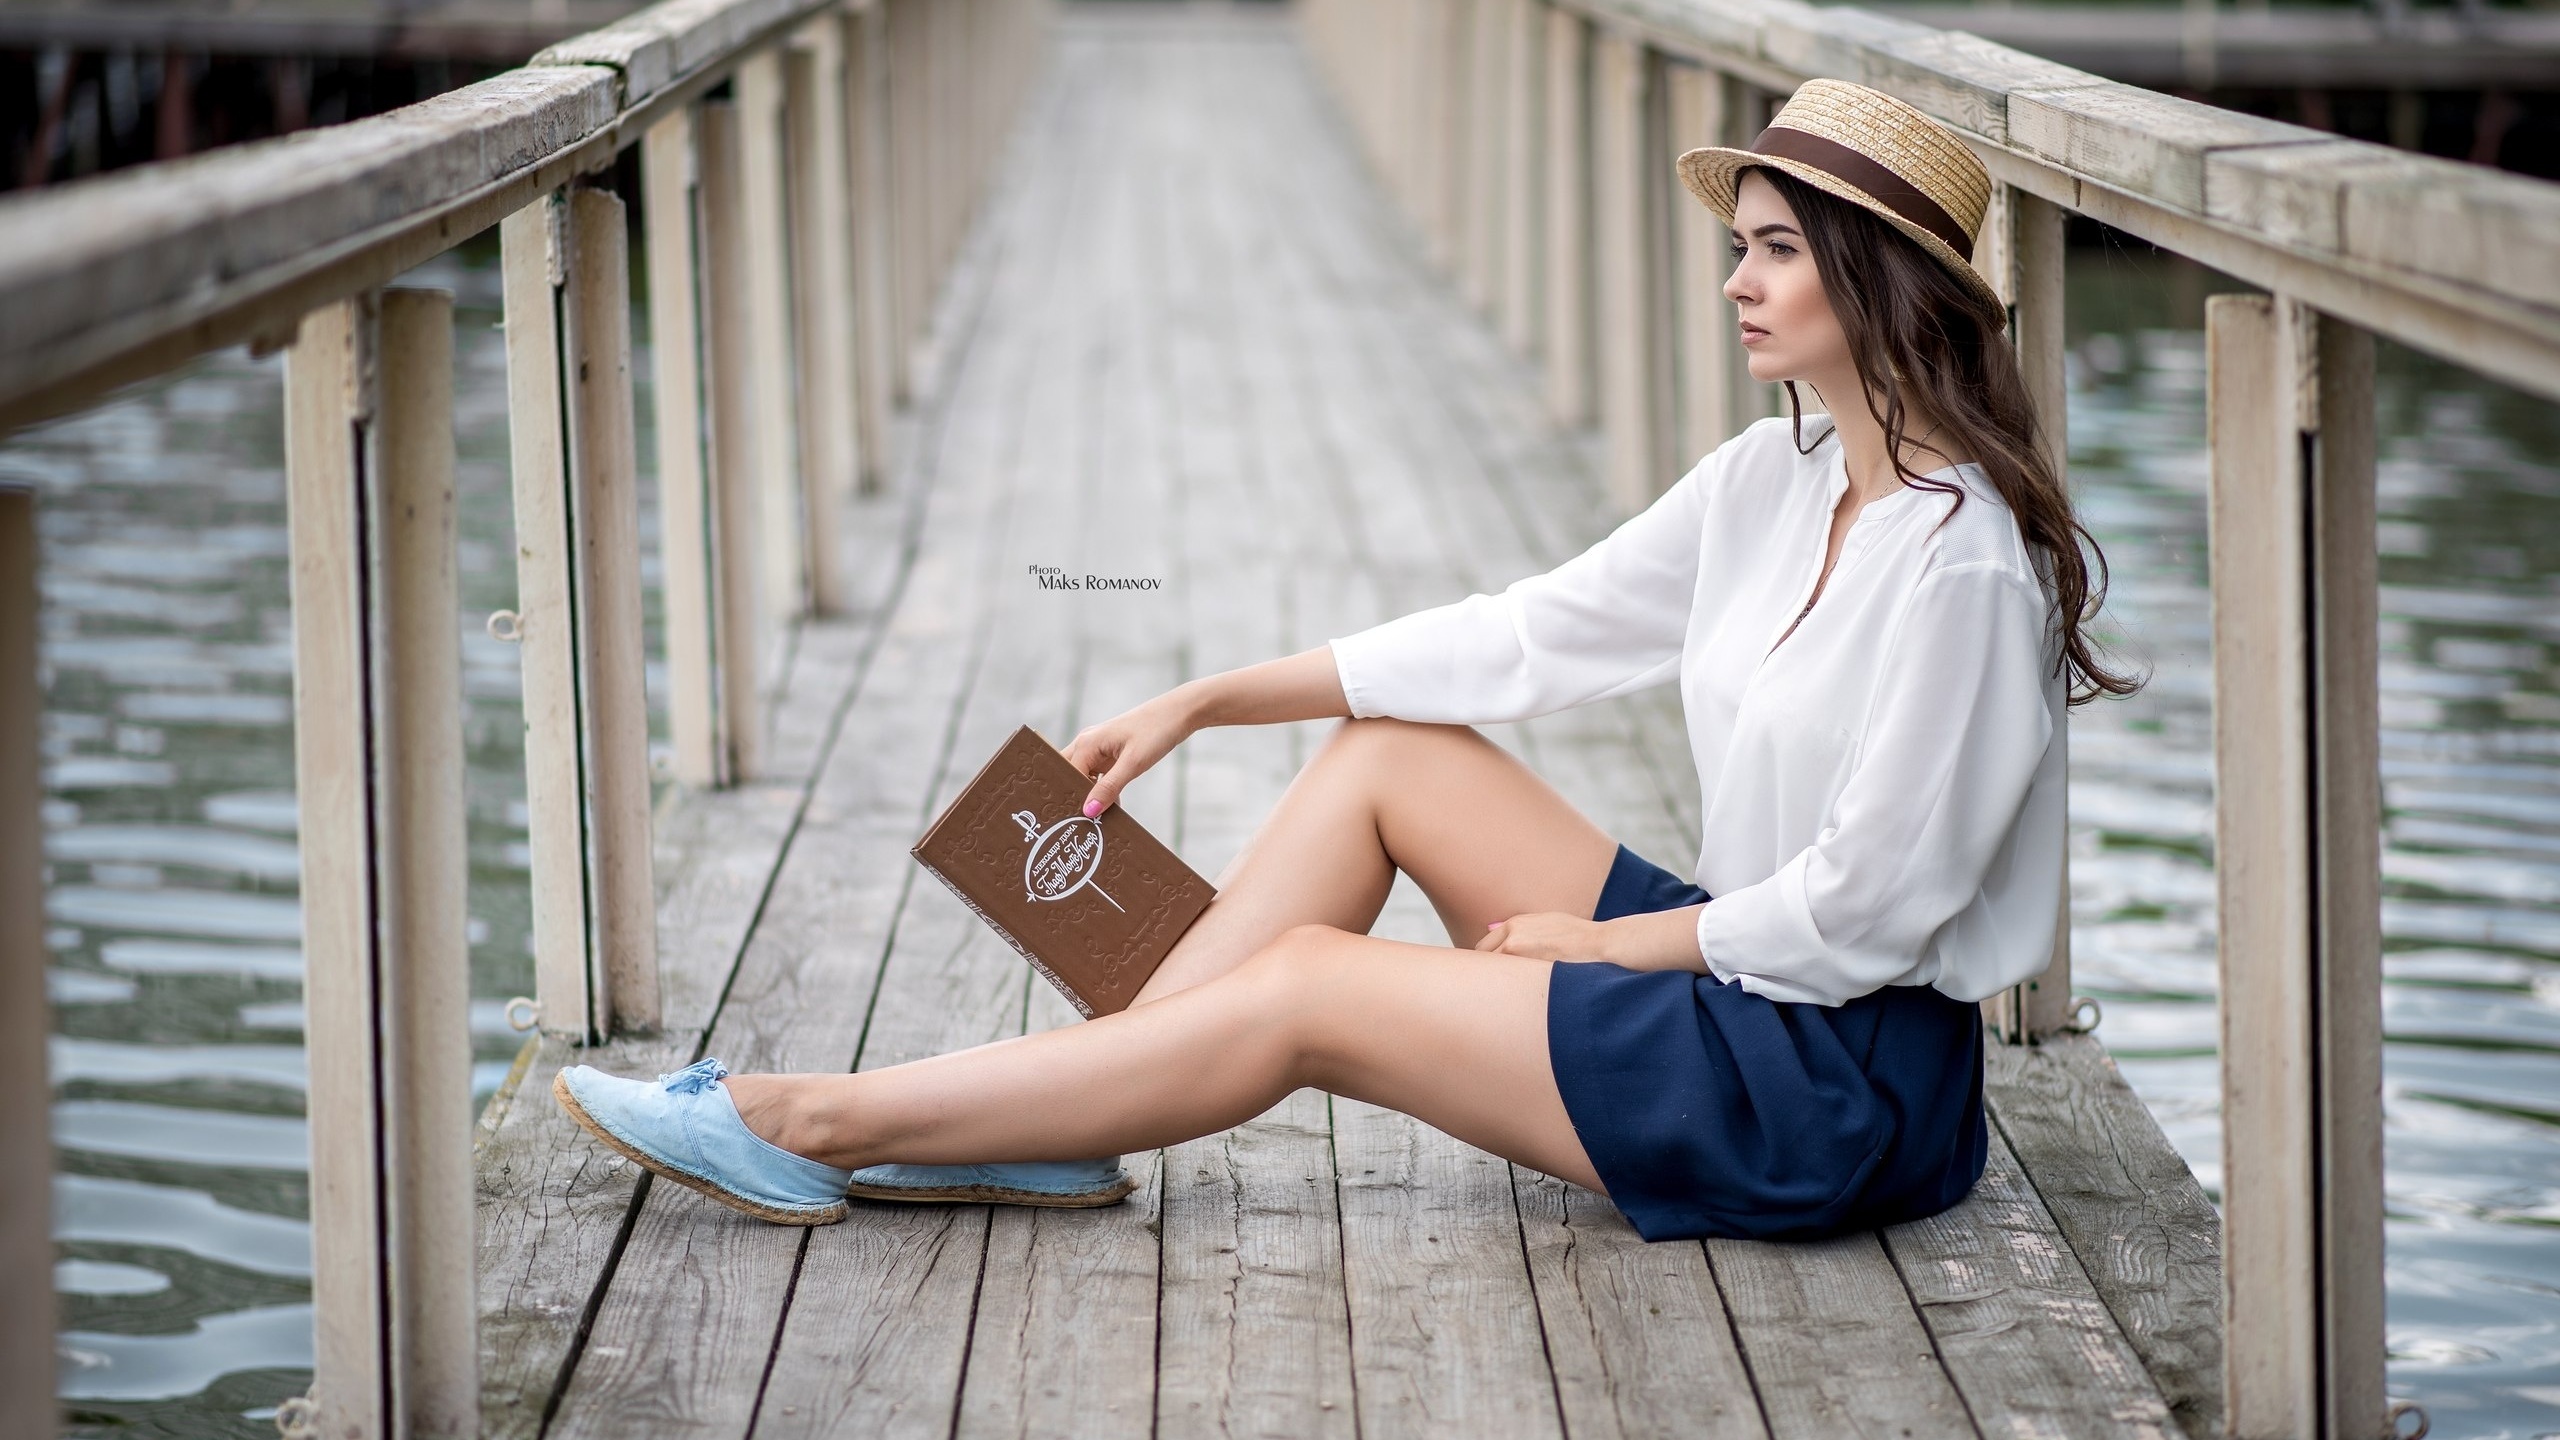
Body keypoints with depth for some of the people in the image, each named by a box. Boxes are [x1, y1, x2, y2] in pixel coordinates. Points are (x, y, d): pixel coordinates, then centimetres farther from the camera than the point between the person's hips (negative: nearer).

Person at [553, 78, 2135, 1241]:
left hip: (1851, 1090, -8)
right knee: (1385, 755, 4)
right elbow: (1525, 636, 12)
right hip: (1751, 979, 8)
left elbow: (1860, 907, -20)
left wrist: (1601, 938, -6)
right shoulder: (1780, 478, 7)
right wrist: (1204, 702, 11)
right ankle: (1063, 1123, 1)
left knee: (1306, 985, -9)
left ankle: (816, 1126, -2)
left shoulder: (1959, 559, -22)